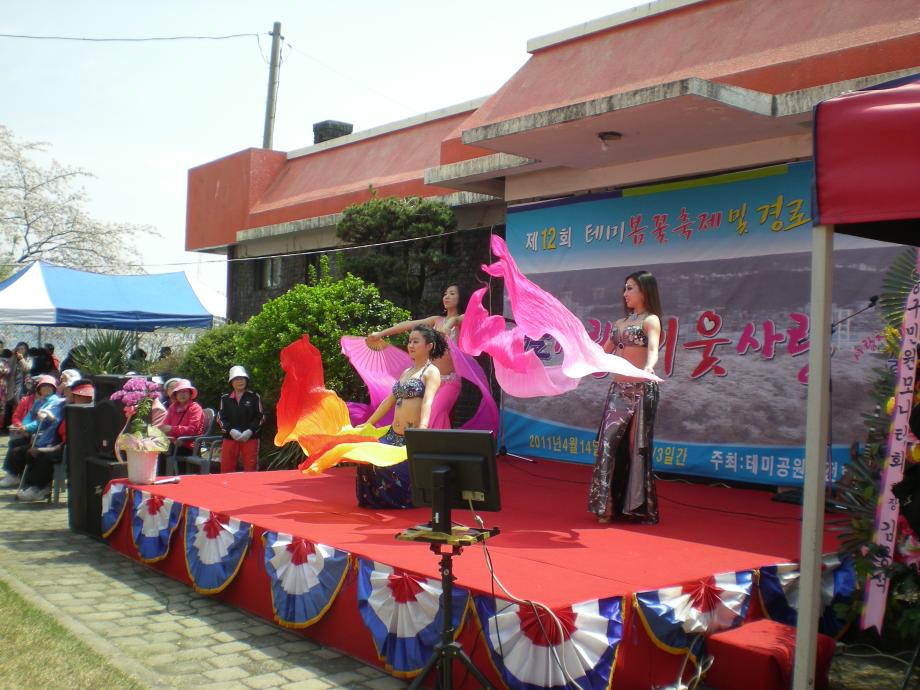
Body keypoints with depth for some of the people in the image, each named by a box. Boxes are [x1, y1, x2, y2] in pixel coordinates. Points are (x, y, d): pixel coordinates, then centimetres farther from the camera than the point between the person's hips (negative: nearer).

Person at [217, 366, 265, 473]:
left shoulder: (254, 397, 2)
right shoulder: (225, 398, 7)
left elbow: (260, 417, 0)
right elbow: (220, 418, 3)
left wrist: (250, 431, -12)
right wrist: (230, 430, -12)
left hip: (250, 438, -2)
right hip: (230, 438, 2)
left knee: (251, 468, 1)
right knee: (226, 468, 4)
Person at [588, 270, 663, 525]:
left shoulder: (650, 320, -4)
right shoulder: (620, 323, 17)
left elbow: (653, 350, -22)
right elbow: (603, 353, 24)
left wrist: (648, 369, -42)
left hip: (641, 389, -6)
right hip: (618, 389, 7)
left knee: (636, 446, -2)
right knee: (610, 444, 1)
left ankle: (637, 507, 6)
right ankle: (608, 504, 6)